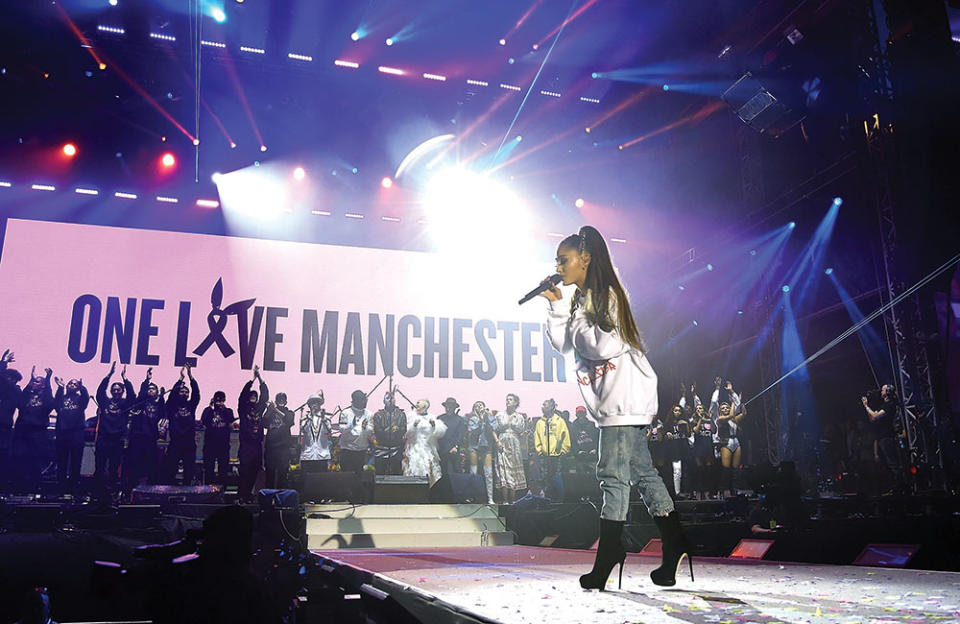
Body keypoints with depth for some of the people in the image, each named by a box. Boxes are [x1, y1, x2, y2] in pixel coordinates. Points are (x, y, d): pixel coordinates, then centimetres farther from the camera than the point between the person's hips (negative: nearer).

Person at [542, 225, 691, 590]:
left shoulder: (605, 294, -11)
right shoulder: (582, 300, 18)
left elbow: (606, 345, -21)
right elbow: (563, 344, 13)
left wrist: (578, 325, -6)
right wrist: (556, 306, 5)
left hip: (624, 397, -10)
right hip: (612, 401, 10)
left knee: (612, 473, -8)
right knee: (642, 471, 10)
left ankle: (607, 556, -2)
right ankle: (674, 545, 15)